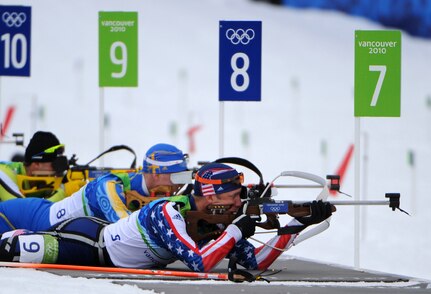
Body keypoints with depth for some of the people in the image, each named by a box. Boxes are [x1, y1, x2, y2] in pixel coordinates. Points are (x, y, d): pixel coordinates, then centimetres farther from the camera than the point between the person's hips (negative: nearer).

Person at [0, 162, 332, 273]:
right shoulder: (168, 213, -32)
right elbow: (200, 264, -42)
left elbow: (256, 262, -8)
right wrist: (237, 231, -33)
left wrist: (298, 223, -16)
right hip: (87, 238, -8)